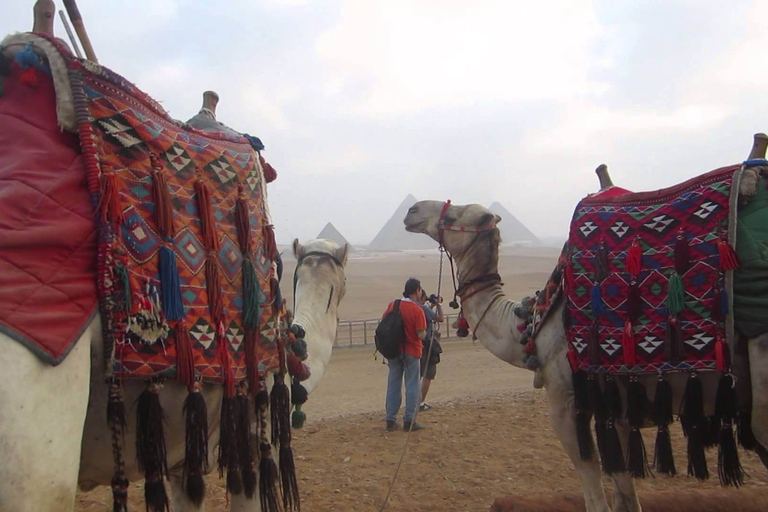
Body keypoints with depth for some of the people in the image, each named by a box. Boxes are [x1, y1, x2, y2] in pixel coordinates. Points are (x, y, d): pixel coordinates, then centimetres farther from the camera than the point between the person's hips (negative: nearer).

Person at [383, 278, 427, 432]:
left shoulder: (393, 305, -1)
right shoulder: (417, 310, -16)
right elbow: (421, 335, -19)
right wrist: (424, 330, 2)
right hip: (411, 351, -5)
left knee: (393, 385, 11)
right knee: (412, 386, 5)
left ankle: (390, 420, 13)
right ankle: (409, 421, 5)